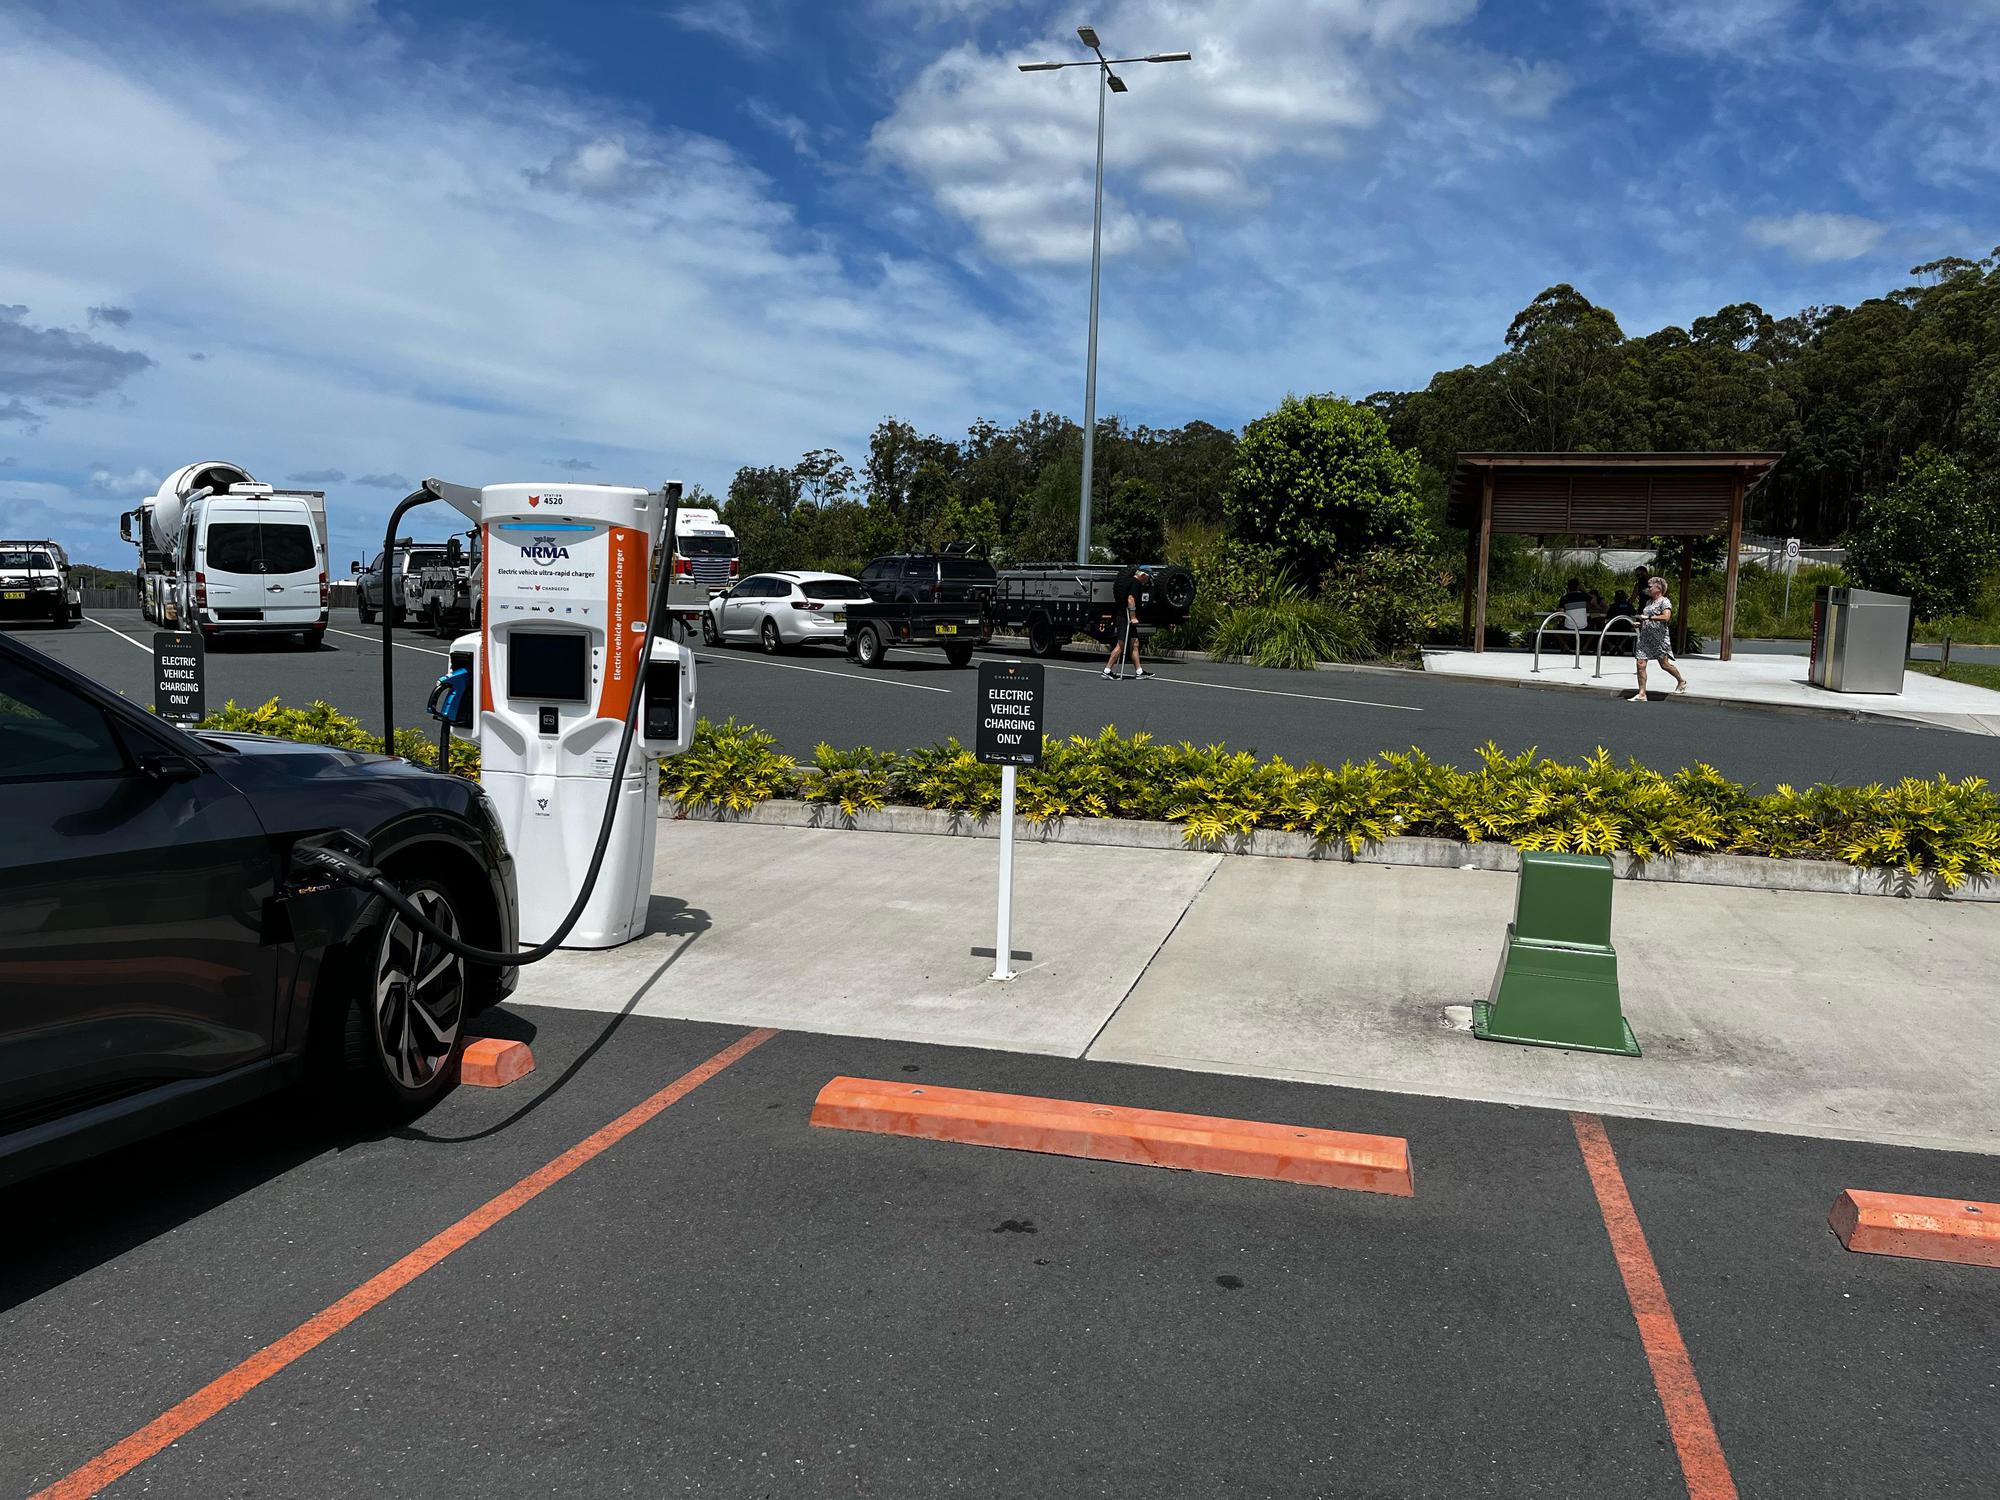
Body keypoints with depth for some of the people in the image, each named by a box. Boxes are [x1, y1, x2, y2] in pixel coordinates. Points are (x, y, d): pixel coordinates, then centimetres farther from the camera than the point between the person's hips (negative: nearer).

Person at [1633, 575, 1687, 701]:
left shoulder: (1664, 601, -8)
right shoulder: (1648, 602, 16)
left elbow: (1666, 617, -24)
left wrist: (1648, 617, -23)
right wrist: (1639, 624, 9)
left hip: (1659, 638, -7)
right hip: (1645, 637, 7)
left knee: (1664, 664, 2)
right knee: (1640, 664, -4)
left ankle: (1682, 681, 28)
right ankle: (1641, 694, -2)